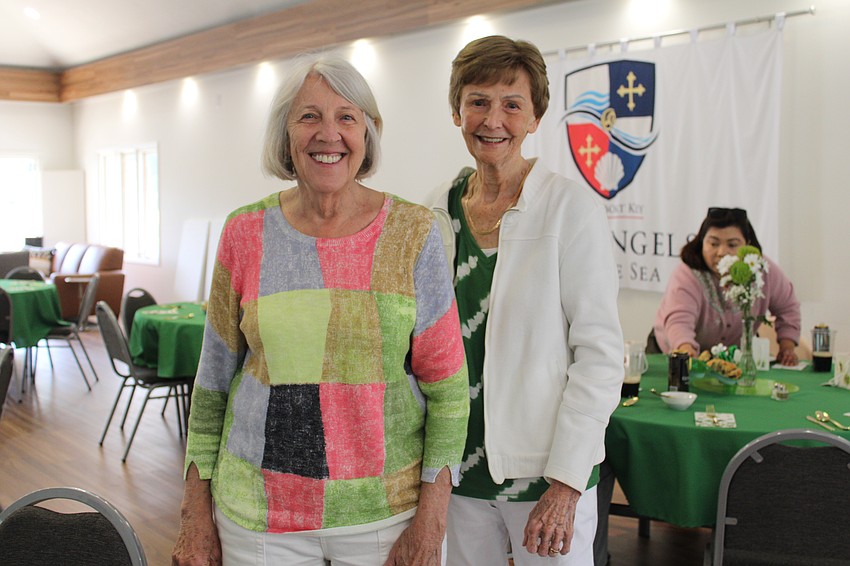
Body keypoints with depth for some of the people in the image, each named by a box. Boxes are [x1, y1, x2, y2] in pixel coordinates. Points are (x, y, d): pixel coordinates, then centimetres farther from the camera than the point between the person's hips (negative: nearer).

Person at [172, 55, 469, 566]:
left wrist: (431, 521, -9)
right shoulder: (245, 235, -1)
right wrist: (197, 513, 4)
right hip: (258, 512, 2)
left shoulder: (414, 233, -5)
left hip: (387, 507, -1)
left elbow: (447, 384, -5)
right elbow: (215, 377, 5)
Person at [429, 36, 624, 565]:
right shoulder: (438, 212, 4)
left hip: (545, 470, -4)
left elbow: (601, 352, -11)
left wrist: (566, 483, -15)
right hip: (457, 465, 4)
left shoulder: (571, 207, -9)